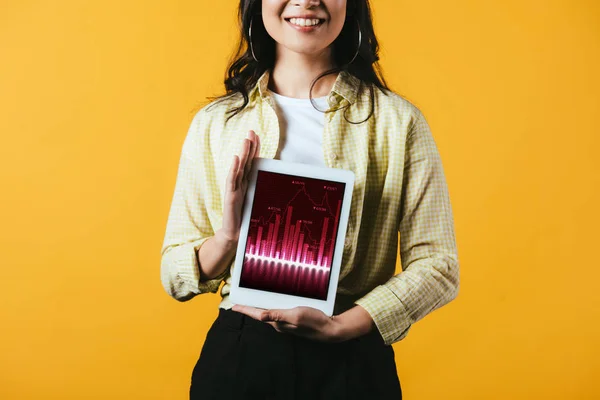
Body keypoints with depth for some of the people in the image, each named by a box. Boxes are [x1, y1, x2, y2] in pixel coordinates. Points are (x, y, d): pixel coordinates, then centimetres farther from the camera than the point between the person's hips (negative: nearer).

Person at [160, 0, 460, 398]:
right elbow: (174, 275, 3)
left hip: (353, 361, -1)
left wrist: (339, 327, -17)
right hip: (237, 356, 1)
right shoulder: (214, 122, 1)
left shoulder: (398, 120, -4)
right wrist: (227, 238, -17)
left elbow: (438, 267, -5)